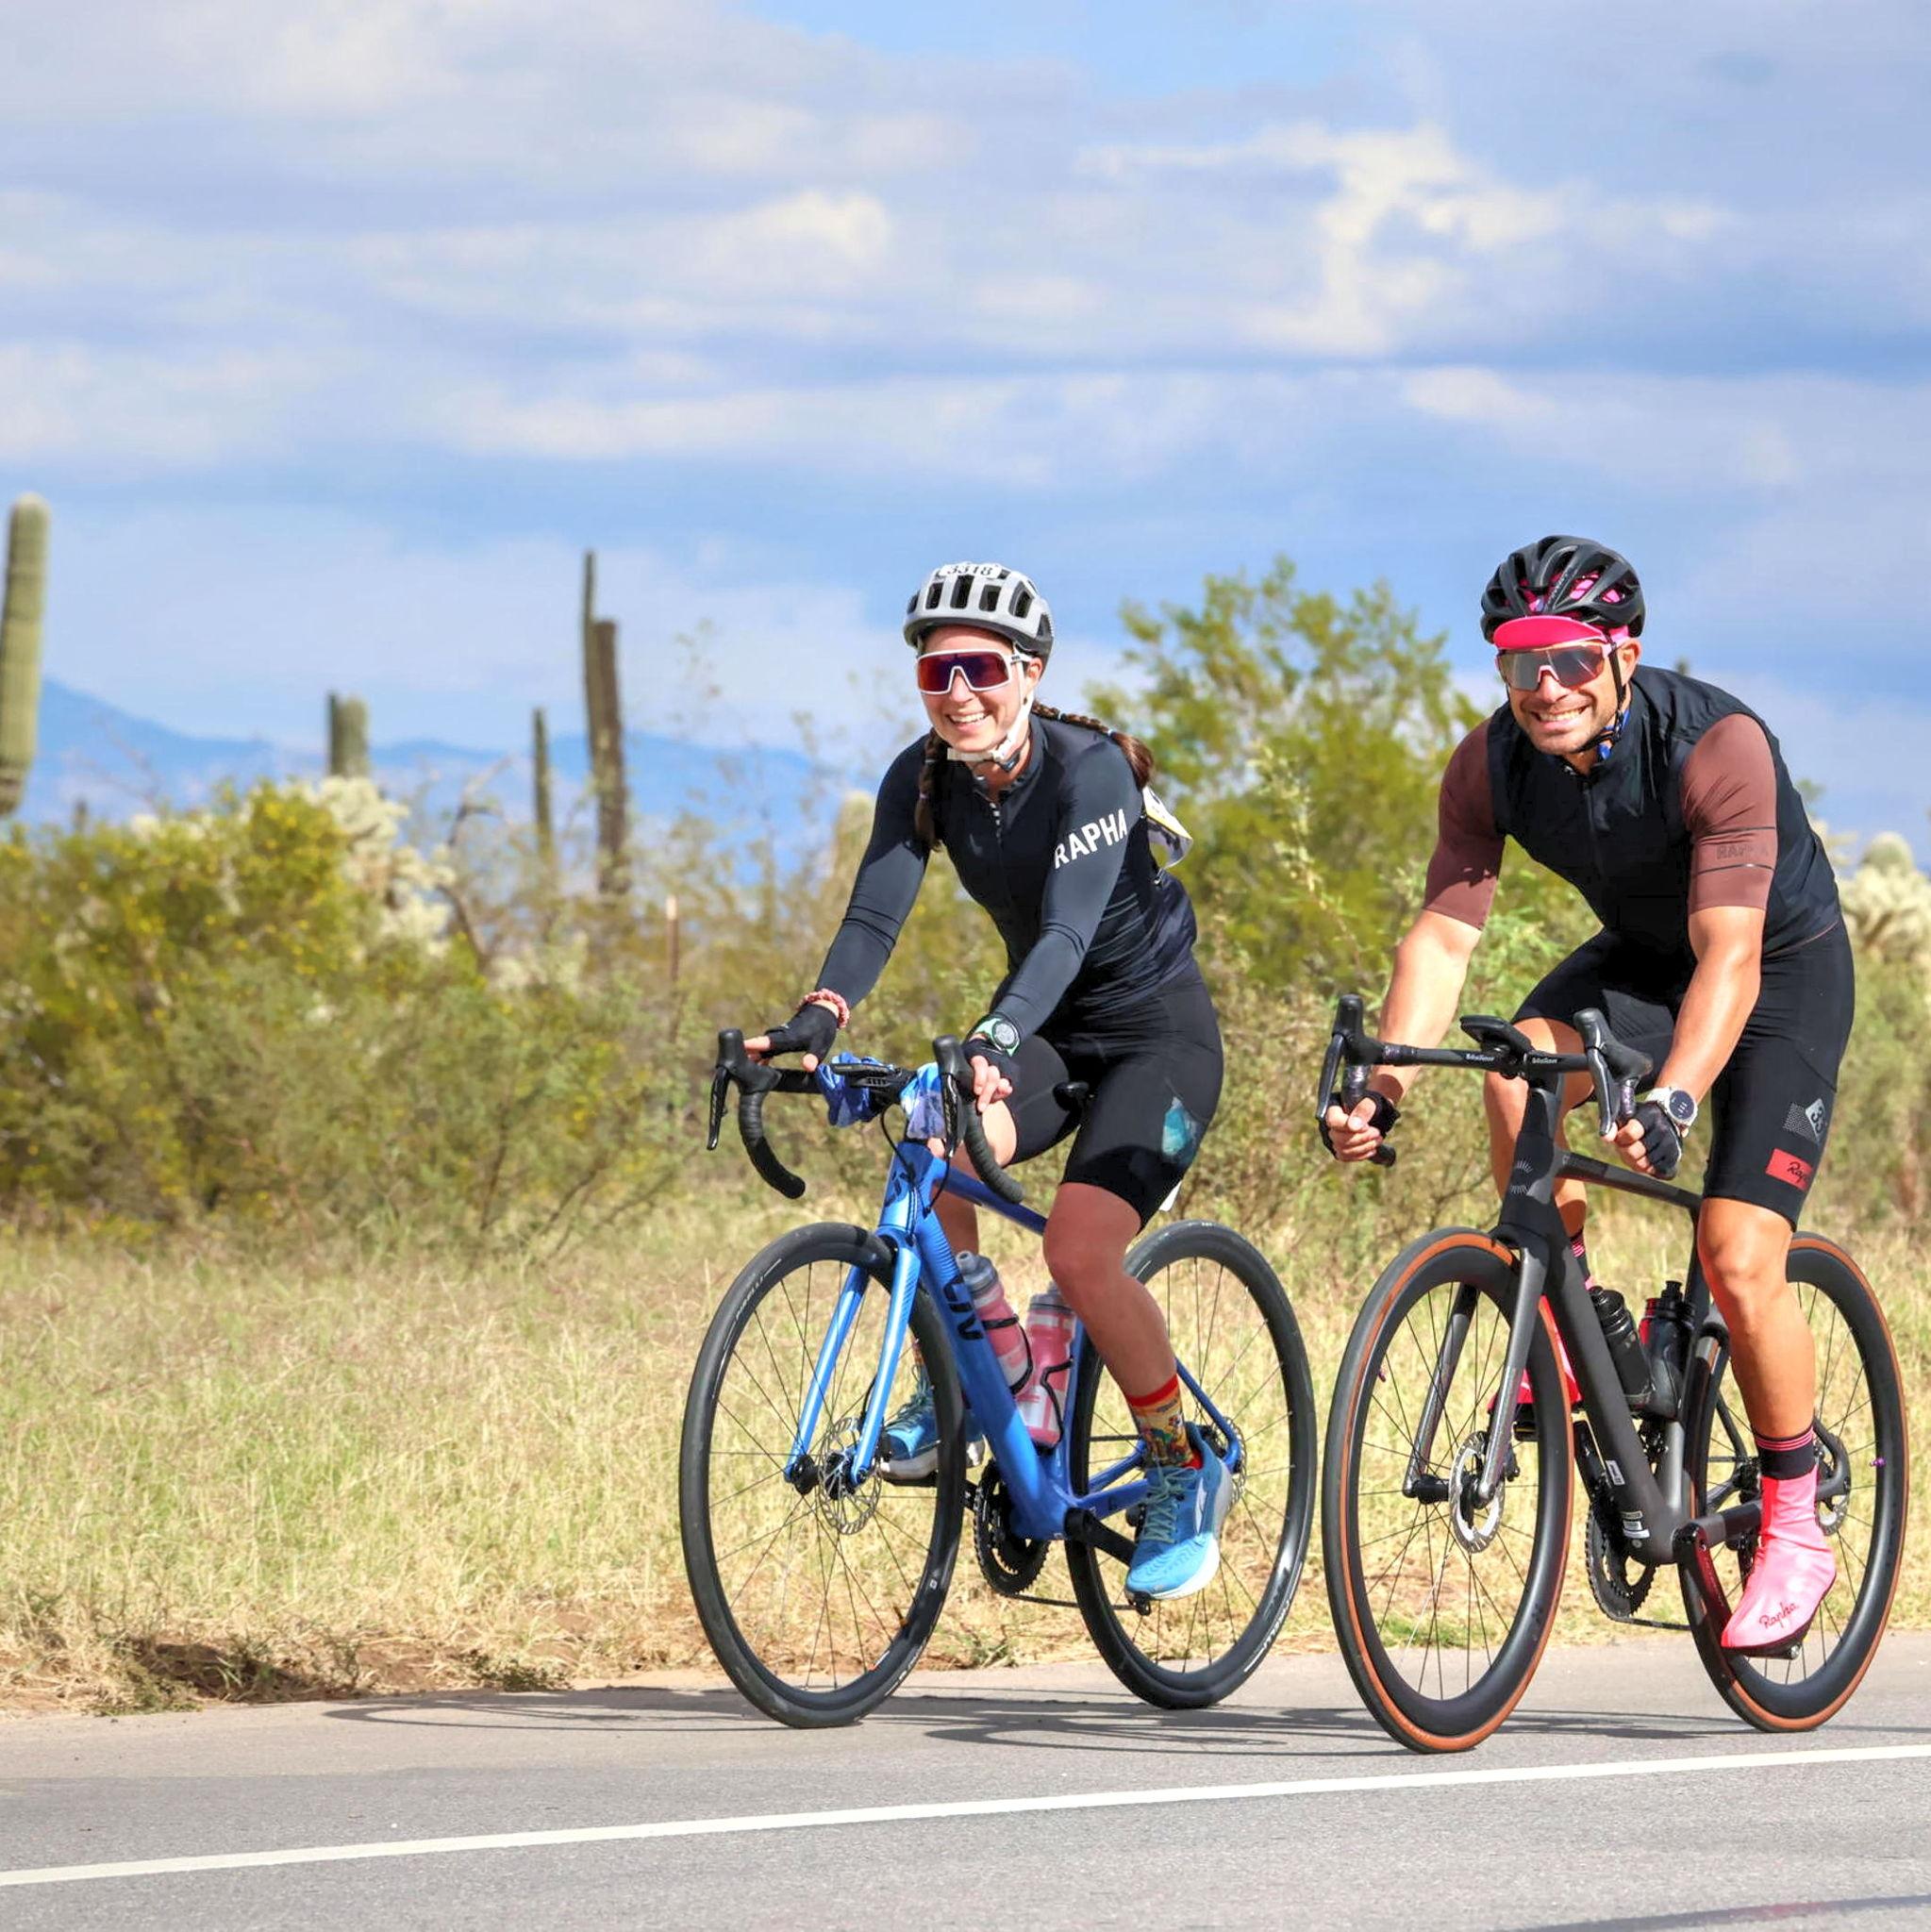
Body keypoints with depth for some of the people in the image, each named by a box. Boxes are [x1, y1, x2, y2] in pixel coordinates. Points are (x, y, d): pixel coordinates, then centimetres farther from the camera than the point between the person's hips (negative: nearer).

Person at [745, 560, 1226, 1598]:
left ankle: (1183, 1474, -4)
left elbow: (1068, 931, -37)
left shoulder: (1089, 770, -25)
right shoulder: (923, 777, -8)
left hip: (1156, 1031, -5)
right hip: (1051, 1030, 5)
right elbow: (874, 915, -17)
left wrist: (993, 1042, -53)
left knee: (1079, 1251, -24)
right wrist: (812, 1025, -36)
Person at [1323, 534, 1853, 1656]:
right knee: (1520, 1067, -29)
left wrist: (1674, 1102, -55)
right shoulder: (1494, 764, -18)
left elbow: (1728, 954, -41)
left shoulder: (1718, 746, -34)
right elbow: (1445, 933, -19)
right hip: (1641, 960, 5)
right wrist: (1382, 1089, -35)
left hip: (1785, 970, -5)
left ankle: (1796, 1533, 3)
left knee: (1740, 1263, -16)